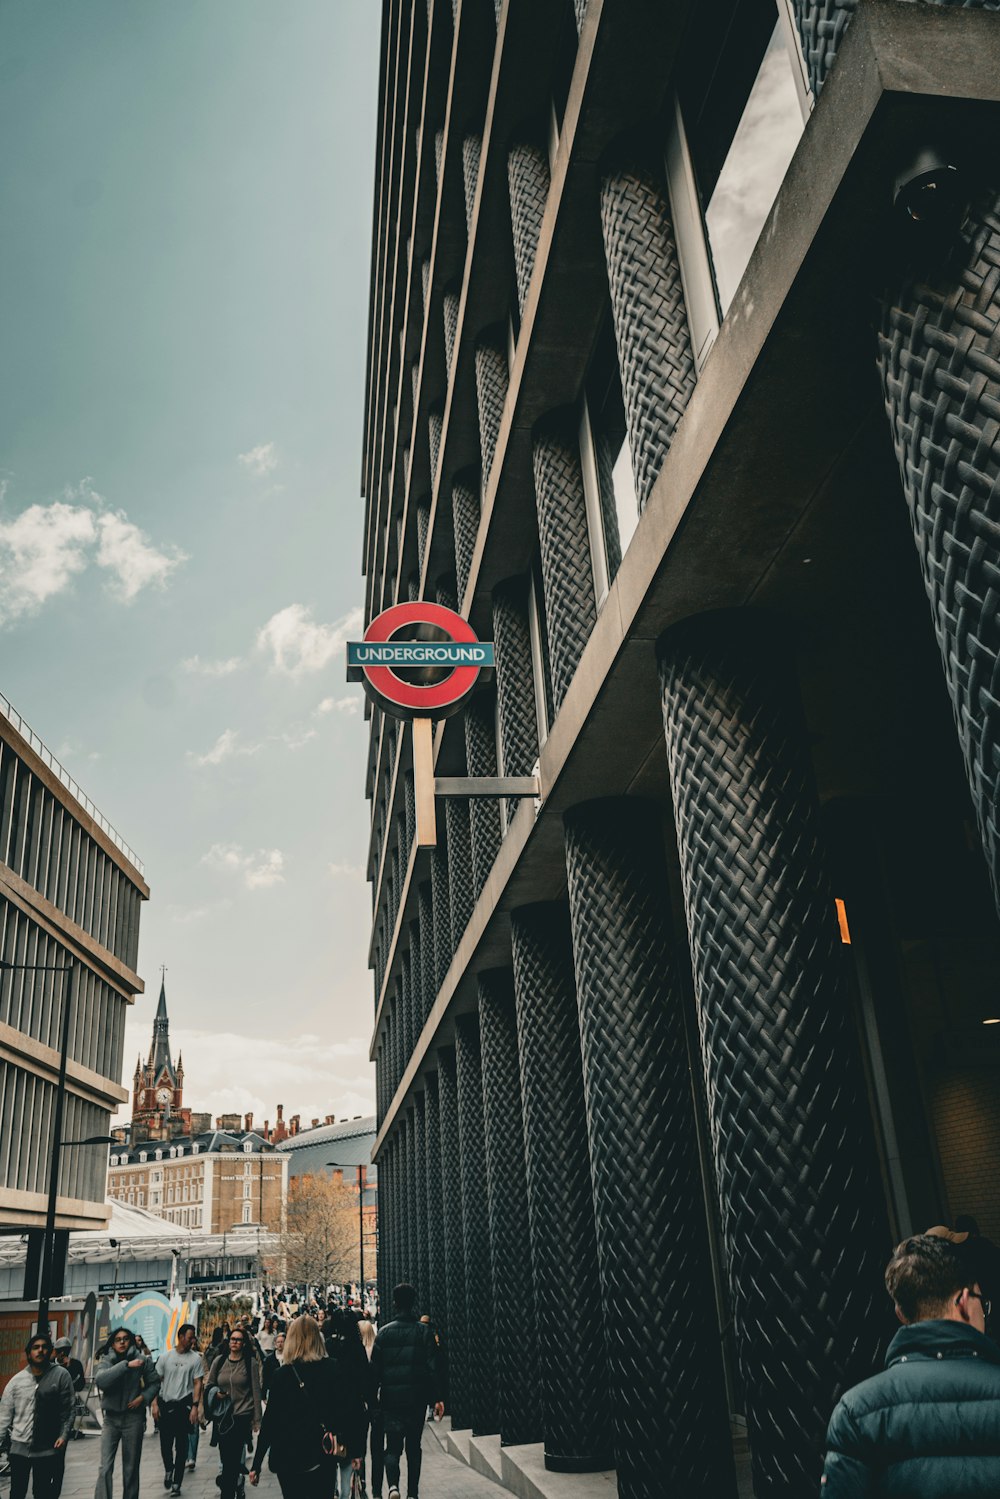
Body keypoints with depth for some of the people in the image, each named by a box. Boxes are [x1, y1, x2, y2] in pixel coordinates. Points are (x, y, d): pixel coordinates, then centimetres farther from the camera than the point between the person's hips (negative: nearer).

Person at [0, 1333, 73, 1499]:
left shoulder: (61, 1375, -4)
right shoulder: (17, 1380, 2)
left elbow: (67, 1411, -2)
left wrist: (64, 1435, -11)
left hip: (48, 1449, -2)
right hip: (19, 1447, 2)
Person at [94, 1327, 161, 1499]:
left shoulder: (142, 1360, -3)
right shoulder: (106, 1360, -3)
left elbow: (154, 1383, 6)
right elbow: (100, 1380, -23)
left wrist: (143, 1397, -12)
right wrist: (126, 1365, -28)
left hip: (133, 1418, 0)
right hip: (111, 1418, 0)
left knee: (131, 1467, 9)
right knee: (105, 1468, -8)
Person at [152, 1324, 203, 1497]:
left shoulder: (195, 1358, -2)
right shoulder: (165, 1356, 1)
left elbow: (197, 1383, -3)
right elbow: (157, 1381, 4)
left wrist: (195, 1406, -10)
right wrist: (155, 1404, -3)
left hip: (184, 1405, -1)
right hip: (165, 1404, 1)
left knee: (181, 1445, 1)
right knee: (165, 1443, 5)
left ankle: (176, 1483, 13)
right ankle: (168, 1469, 35)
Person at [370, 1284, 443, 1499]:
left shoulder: (384, 1332, -3)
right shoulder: (423, 1331, -4)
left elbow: (375, 1368, -1)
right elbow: (432, 1367, -6)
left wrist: (372, 1396, 7)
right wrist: (435, 1398, -2)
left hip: (391, 1398, 0)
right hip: (417, 1398, 1)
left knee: (393, 1446, 7)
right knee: (414, 1447, 15)